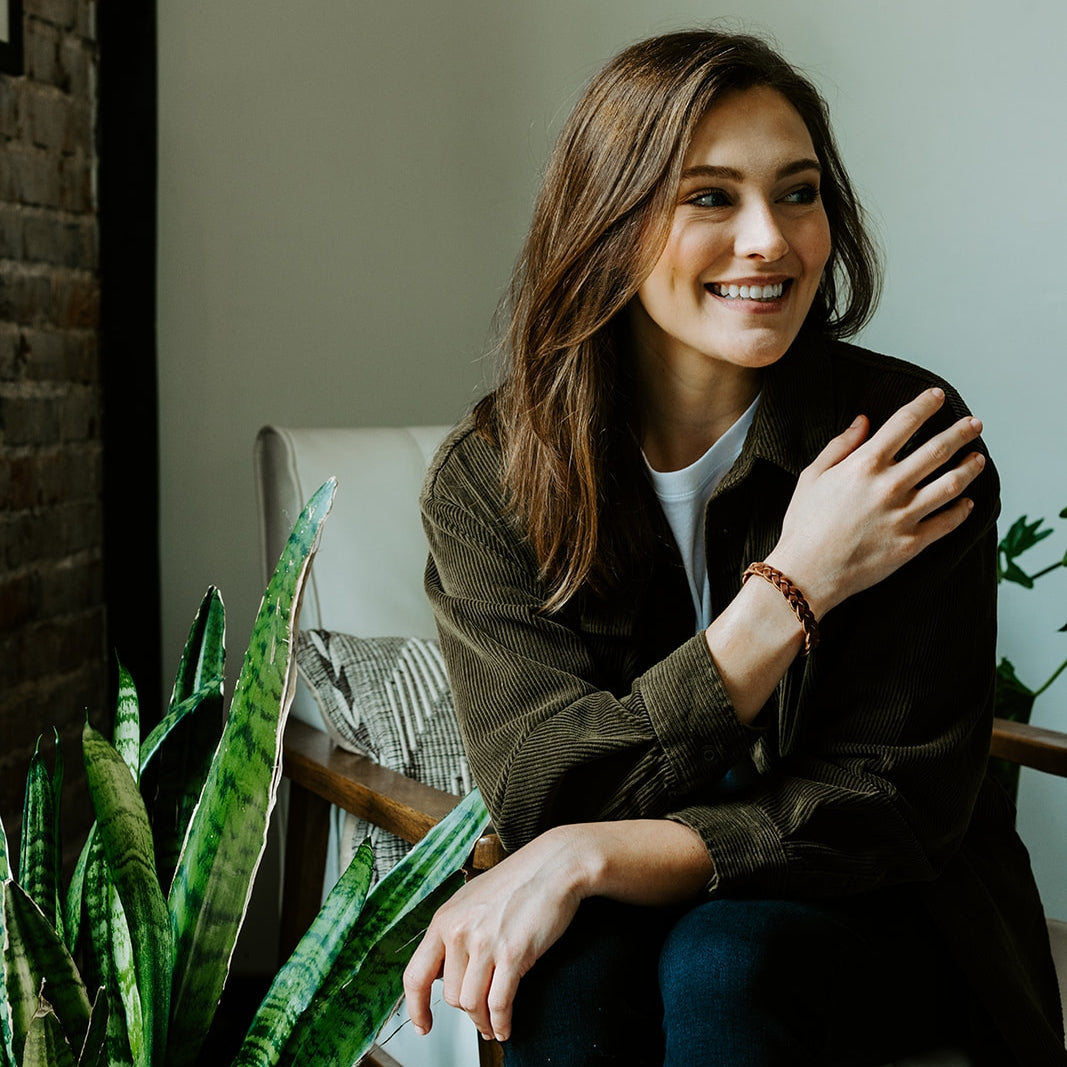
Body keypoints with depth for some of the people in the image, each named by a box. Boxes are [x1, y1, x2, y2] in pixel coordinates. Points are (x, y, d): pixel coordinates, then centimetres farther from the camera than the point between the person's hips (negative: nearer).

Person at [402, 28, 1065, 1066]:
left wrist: (589, 856, -27)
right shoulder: (485, 477, -10)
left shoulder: (909, 444, -14)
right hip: (614, 912, 1)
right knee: (568, 972, -32)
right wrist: (792, 586, -25)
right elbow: (541, 801, -16)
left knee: (720, 957, -32)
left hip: (875, 916, 0)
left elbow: (897, 797, -15)